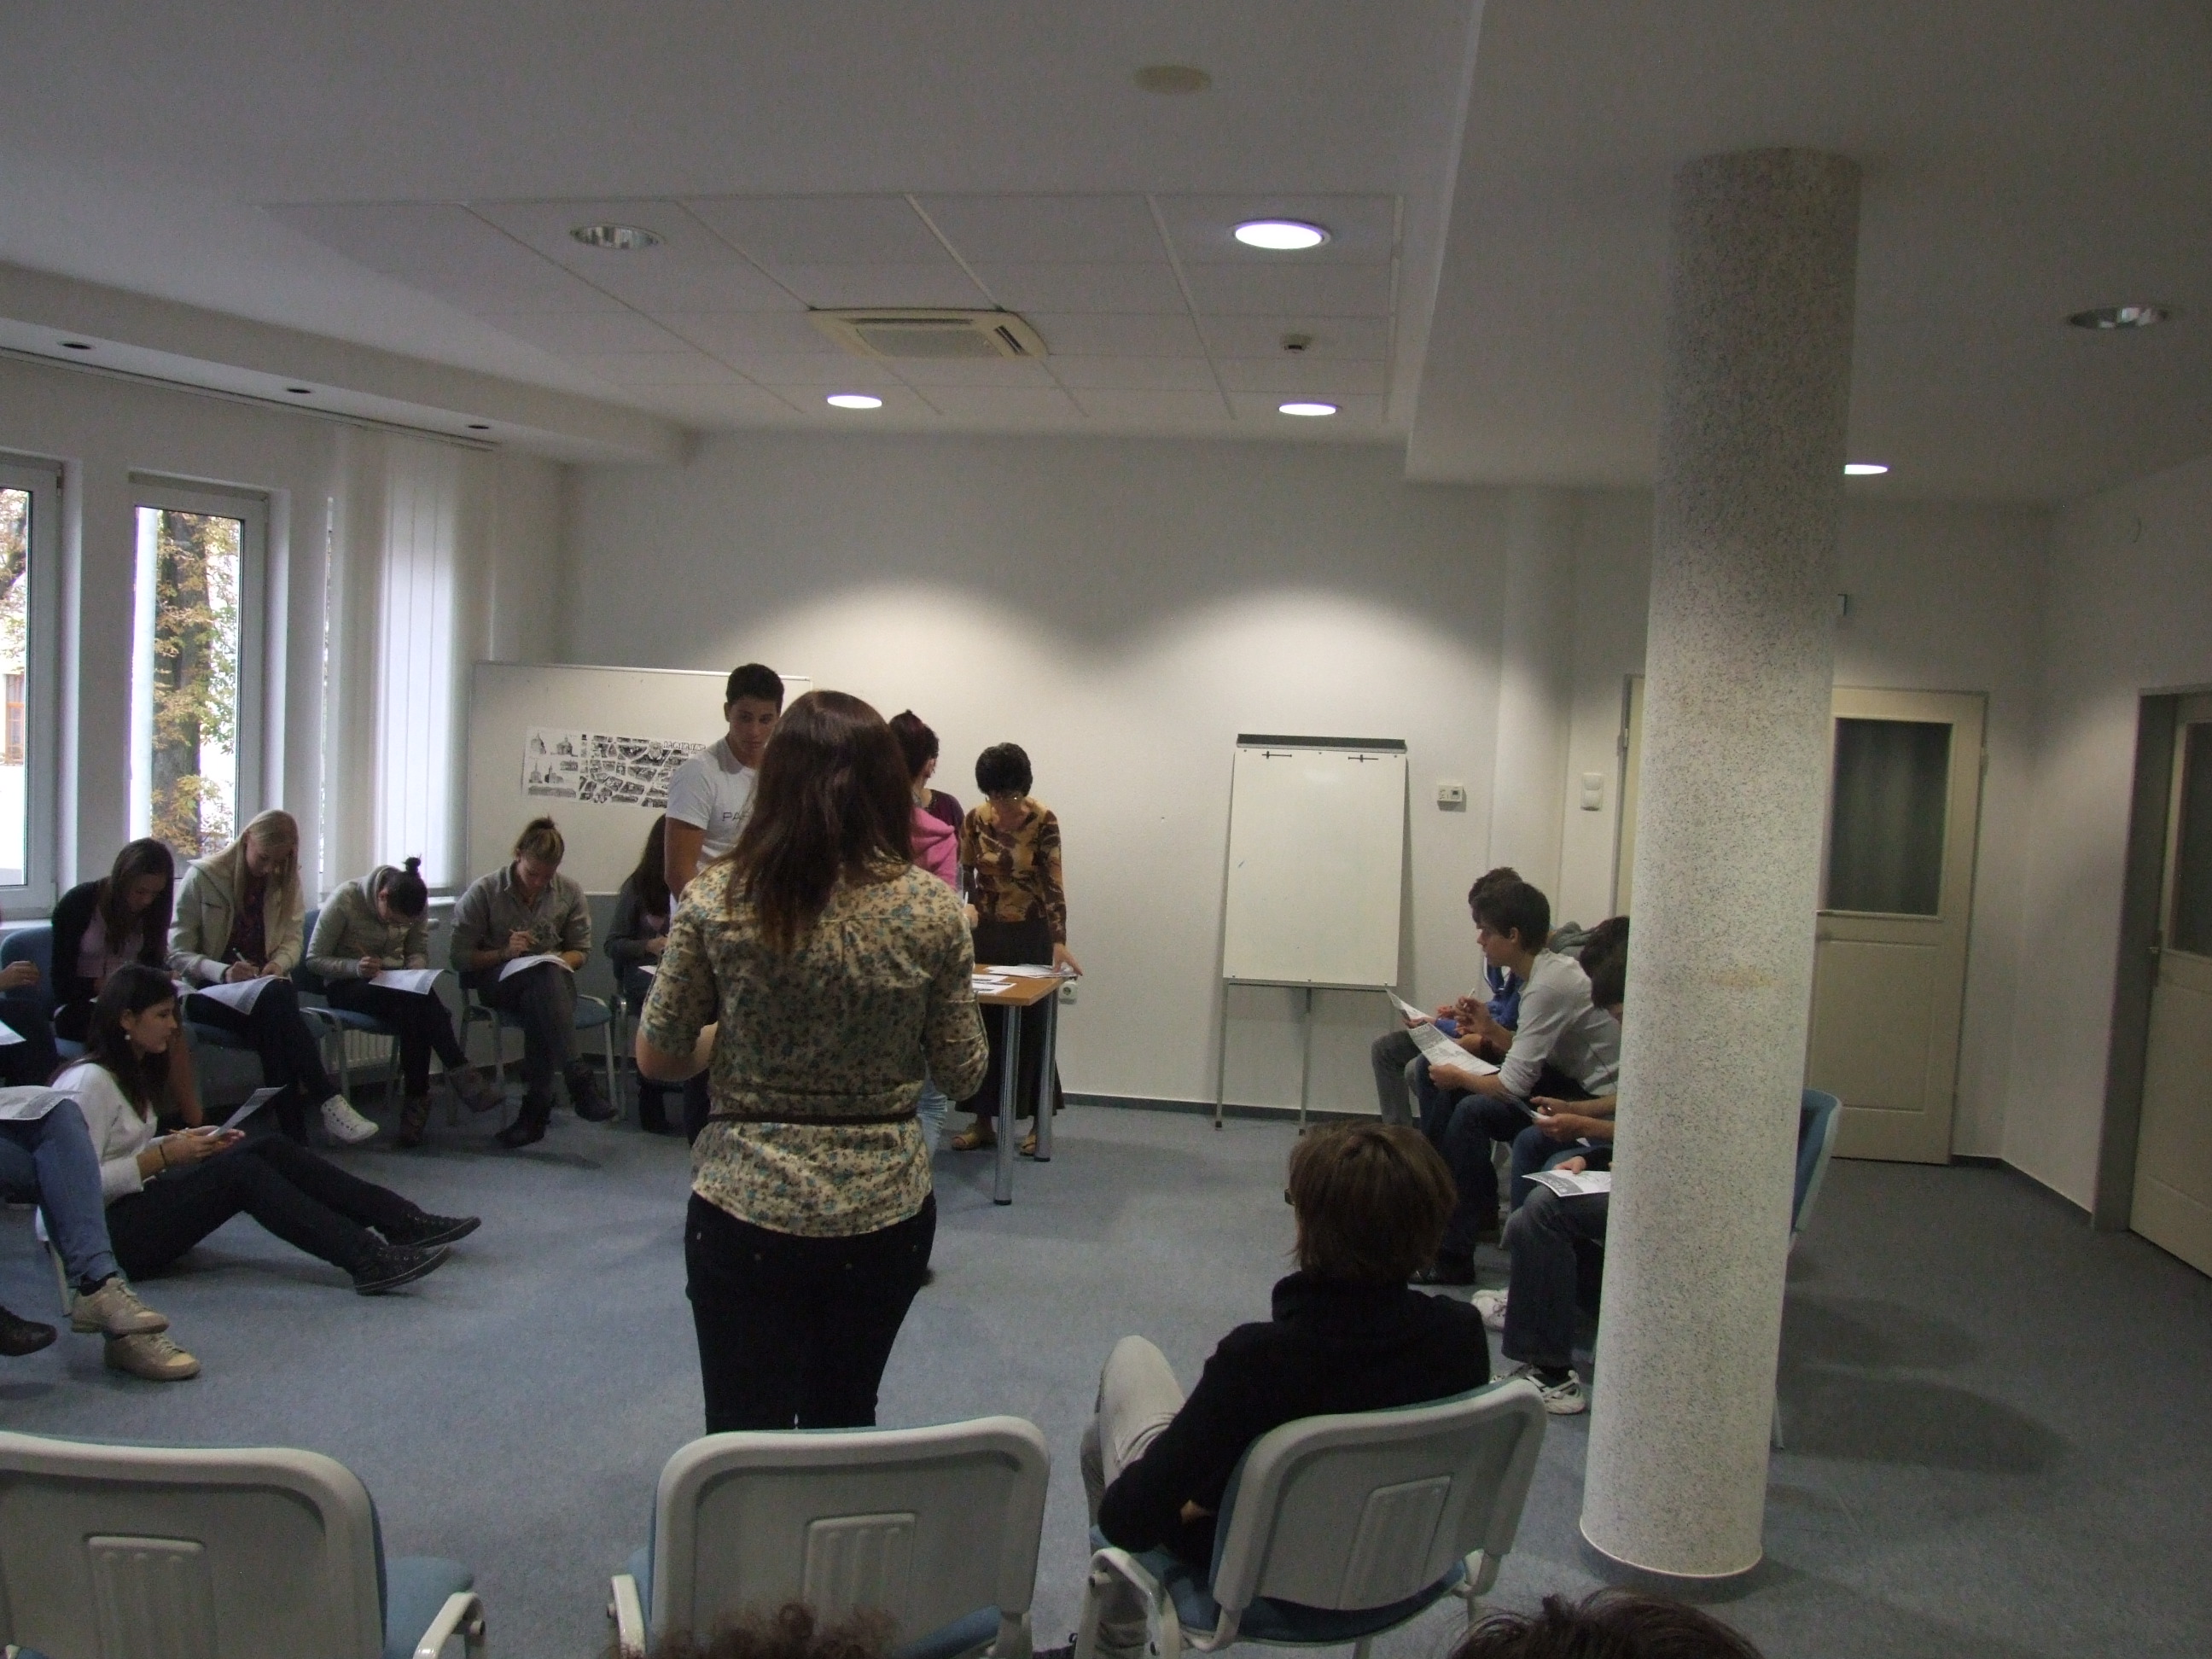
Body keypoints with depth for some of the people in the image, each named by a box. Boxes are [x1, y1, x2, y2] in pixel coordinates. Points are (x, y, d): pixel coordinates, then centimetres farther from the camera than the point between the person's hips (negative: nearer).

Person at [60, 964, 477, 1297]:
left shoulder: (130, 1071, 14)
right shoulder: (89, 1082, -17)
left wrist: (182, 1142, 2)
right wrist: (163, 1155, -20)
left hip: (134, 1202, 9)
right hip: (99, 1232, -9)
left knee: (269, 1149, -8)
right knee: (239, 1170, -26)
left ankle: (403, 1222, -11)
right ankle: (366, 1260, -35)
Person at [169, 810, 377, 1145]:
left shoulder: (286, 882, 8)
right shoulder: (202, 877, -6)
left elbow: (293, 938, 8)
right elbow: (177, 954, -10)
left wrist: (279, 964, -17)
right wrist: (223, 972, -29)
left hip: (265, 986, 4)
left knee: (273, 1031, -34)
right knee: (273, 1005, -37)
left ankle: (294, 1137, -40)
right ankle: (328, 1101, -42)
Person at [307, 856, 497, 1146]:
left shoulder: (415, 905, -4)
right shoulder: (344, 900, -16)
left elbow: (419, 952, 9)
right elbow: (314, 960, -11)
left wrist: (413, 972, -15)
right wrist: (356, 967, -29)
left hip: (396, 983, 4)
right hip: (346, 985, -4)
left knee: (415, 1011, -34)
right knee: (417, 1003, -34)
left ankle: (416, 1099, -30)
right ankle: (459, 1073, -31)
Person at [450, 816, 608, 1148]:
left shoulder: (570, 893, 5)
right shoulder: (483, 892, -2)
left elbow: (580, 950, 12)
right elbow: (460, 958, -1)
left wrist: (560, 962, -10)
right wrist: (504, 953, -17)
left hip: (550, 982, 2)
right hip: (497, 981, -2)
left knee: (540, 1008, -38)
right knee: (545, 978, -38)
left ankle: (536, 1109, -37)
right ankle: (579, 1080, -47)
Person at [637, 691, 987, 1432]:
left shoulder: (716, 900, -10)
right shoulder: (932, 909, -9)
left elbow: (656, 1057, -1)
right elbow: (962, 1072, -2)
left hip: (747, 1211, -1)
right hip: (886, 1211, 2)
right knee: (845, 1428, 22)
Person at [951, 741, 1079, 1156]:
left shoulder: (1043, 821, -14)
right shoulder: (975, 819, -3)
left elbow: (1054, 885, -19)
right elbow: (965, 874, 5)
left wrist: (1060, 942, -28)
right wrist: (966, 909, -15)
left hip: (1031, 935, -4)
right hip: (987, 933, 4)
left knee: (1032, 1027, 3)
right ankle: (984, 1122, 14)